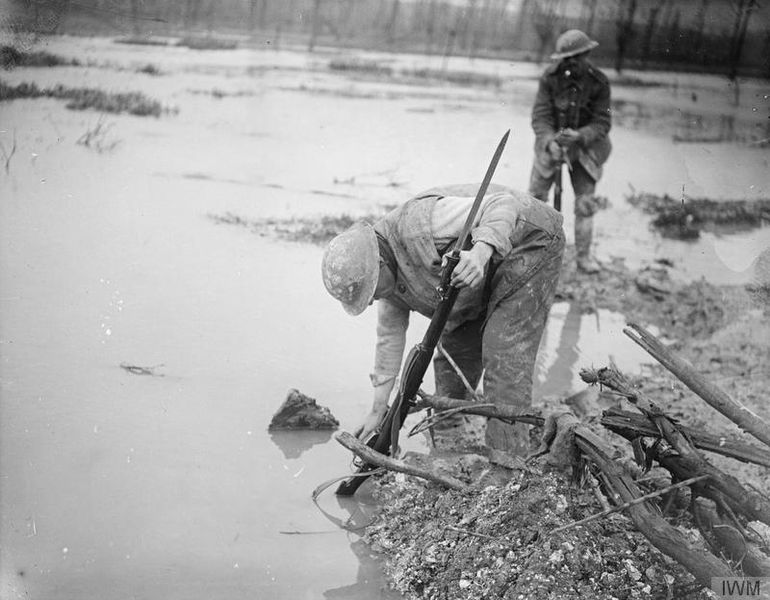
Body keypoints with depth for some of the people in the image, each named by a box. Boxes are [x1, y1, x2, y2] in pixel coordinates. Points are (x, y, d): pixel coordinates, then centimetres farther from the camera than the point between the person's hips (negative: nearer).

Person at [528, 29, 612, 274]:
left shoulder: (598, 83, -14)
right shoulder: (550, 77, -14)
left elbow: (602, 123, -15)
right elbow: (540, 115, -17)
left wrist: (579, 135, -34)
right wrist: (549, 141, -35)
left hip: (584, 145, 0)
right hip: (551, 142, 0)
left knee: (585, 203, -1)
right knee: (535, 197, 3)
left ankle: (584, 255, 11)